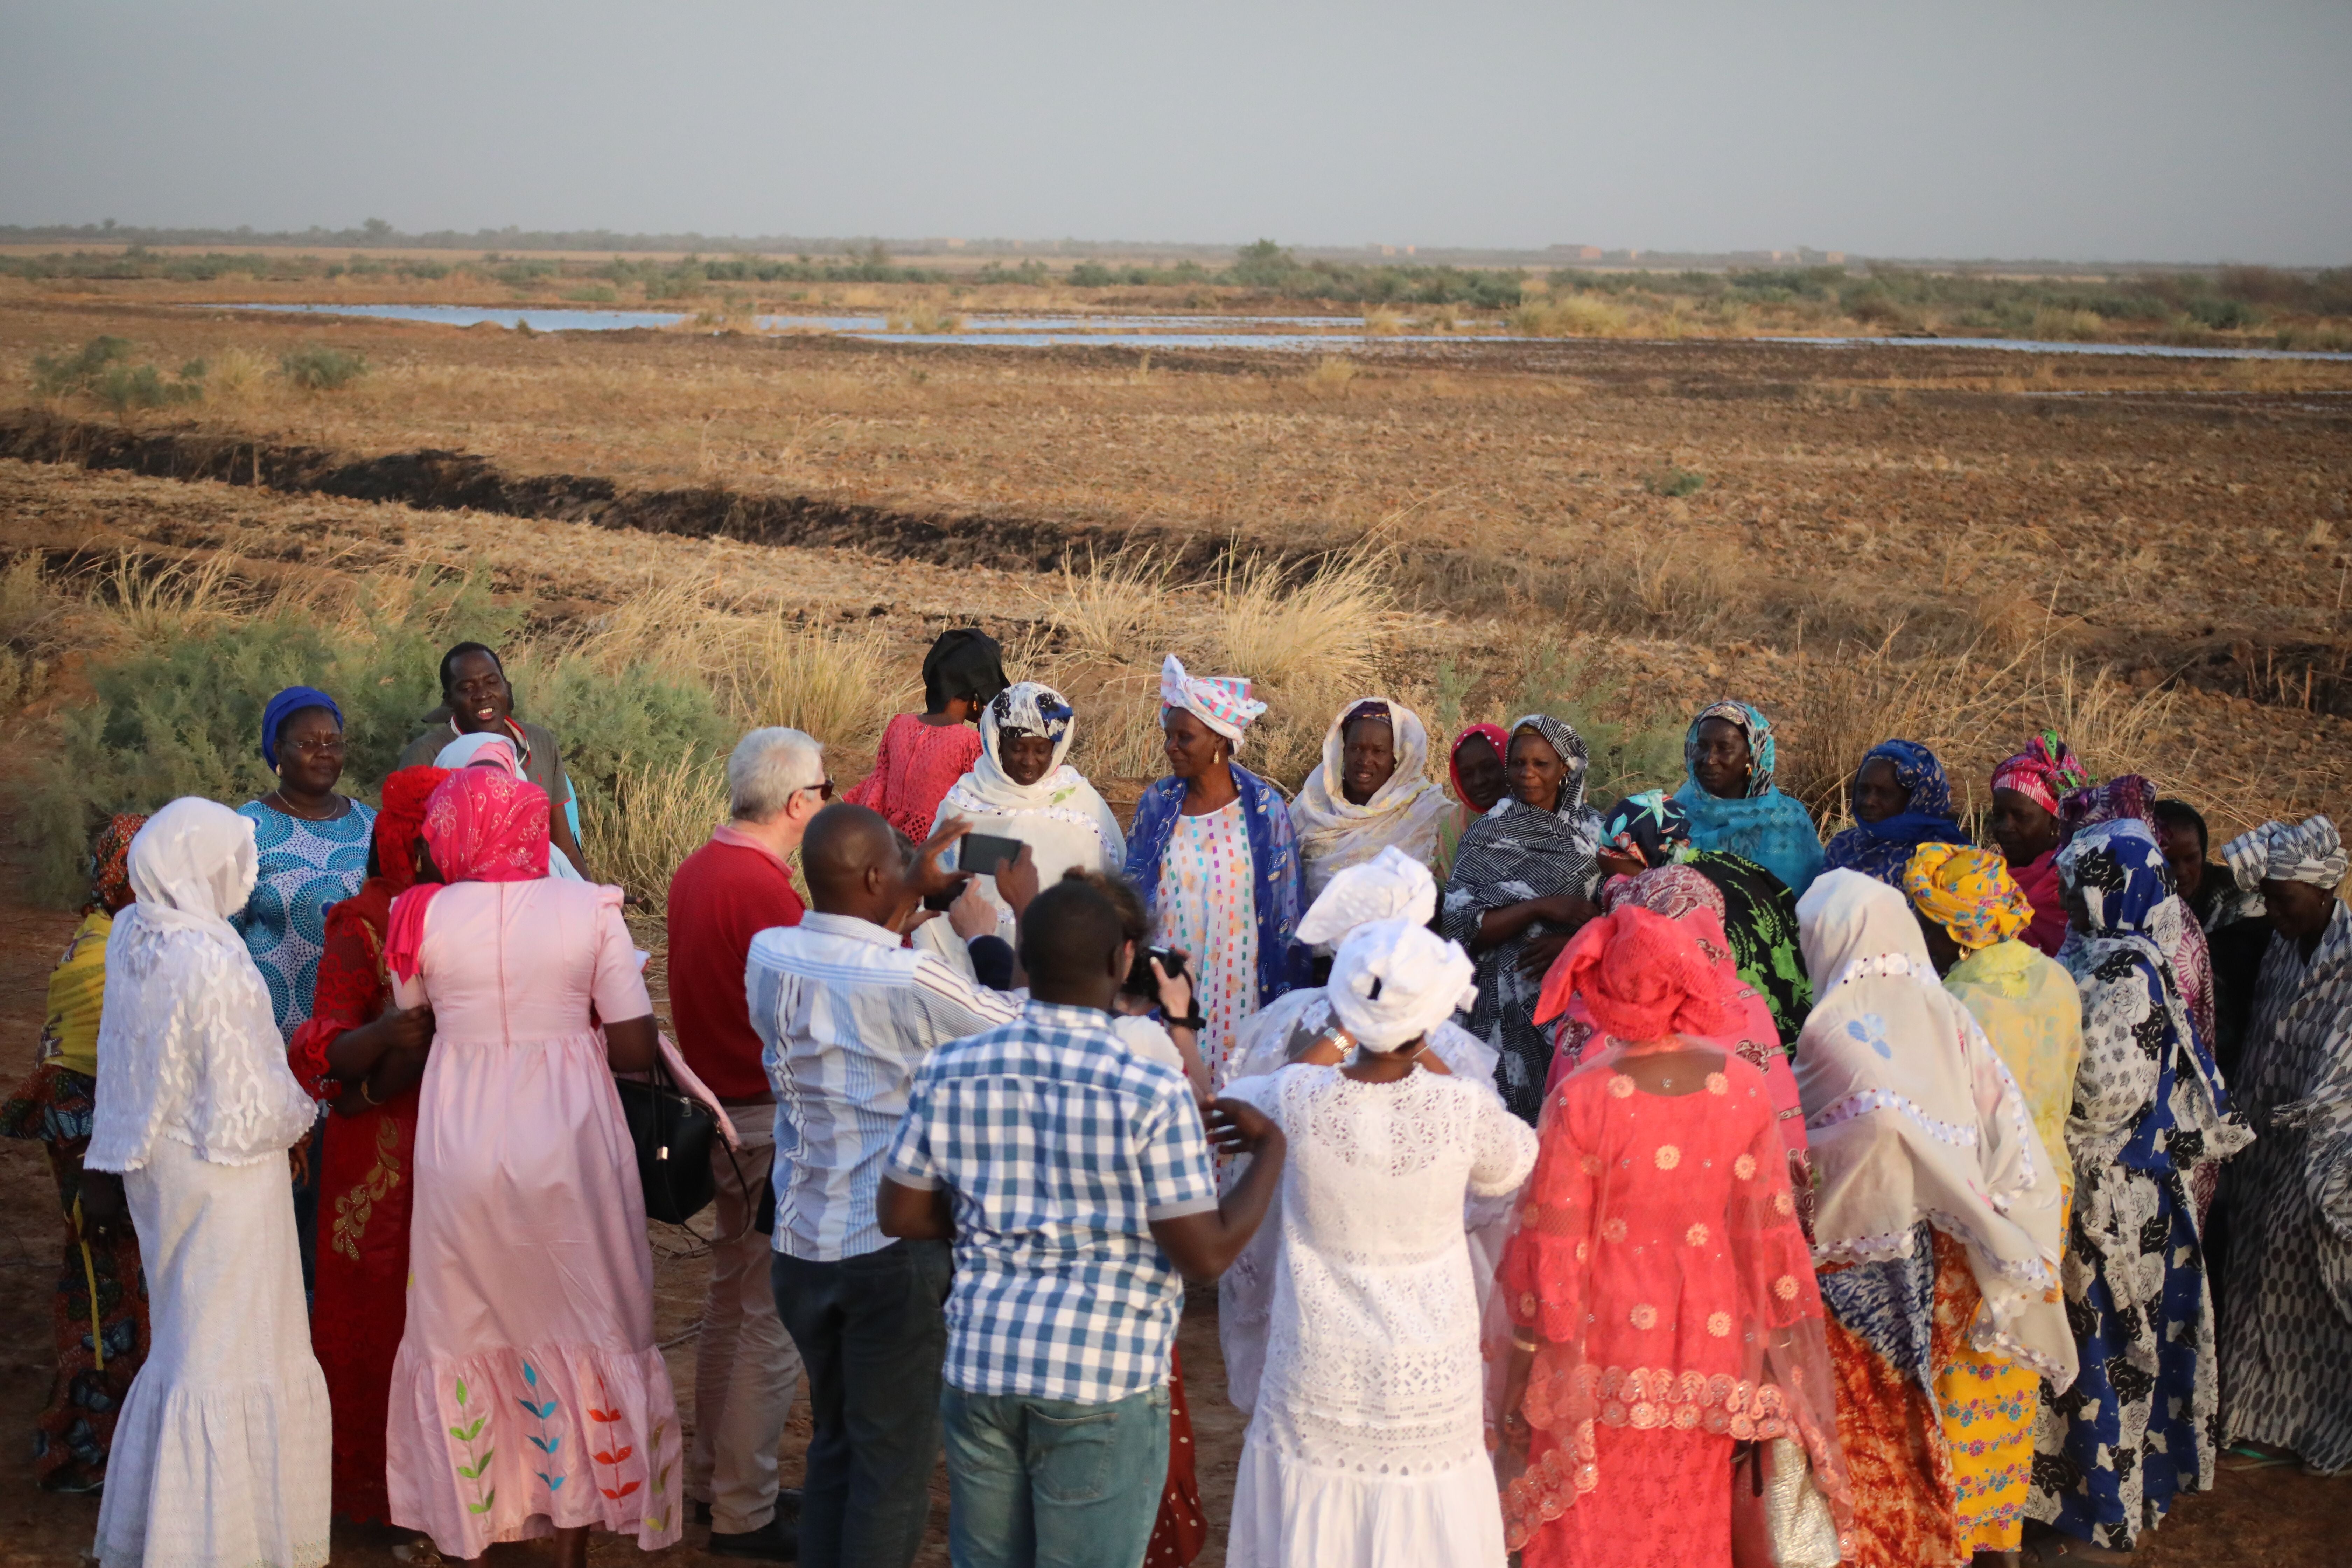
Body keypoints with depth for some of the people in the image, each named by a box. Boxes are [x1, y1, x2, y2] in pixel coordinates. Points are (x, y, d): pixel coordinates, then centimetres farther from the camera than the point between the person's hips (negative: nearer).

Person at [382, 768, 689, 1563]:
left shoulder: (423, 916, -5)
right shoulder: (591, 909, -7)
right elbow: (637, 1050, -8)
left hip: (461, 1140, 1)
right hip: (568, 1145, -1)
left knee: (463, 1332, 15)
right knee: (578, 1334, 12)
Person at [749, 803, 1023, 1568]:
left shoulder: (768, 956, -4)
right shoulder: (912, 982, -22)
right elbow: (1027, 1025, -8)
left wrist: (916, 892, 18)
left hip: (801, 1244, 6)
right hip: (894, 1248, -6)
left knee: (832, 1446, 21)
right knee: (895, 1463, 6)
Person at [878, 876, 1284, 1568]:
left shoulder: (948, 1072, -2)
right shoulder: (1152, 1095, -16)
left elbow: (902, 1215, 6)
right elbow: (1208, 1254, -12)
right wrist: (1270, 1151, 1)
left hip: (980, 1366, 4)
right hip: (1104, 1382, -4)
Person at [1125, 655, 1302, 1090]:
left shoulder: (1265, 808, -4)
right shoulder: (1157, 805, 2)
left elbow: (1286, 907, 2)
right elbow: (1131, 895, 11)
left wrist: (1283, 990, 2)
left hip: (1236, 978, -2)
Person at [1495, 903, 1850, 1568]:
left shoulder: (1581, 1101, -19)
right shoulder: (1745, 1089, -8)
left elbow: (1553, 1251, -14)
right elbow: (1774, 1233, -2)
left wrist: (1519, 1386, -3)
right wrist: (1784, 1358, 10)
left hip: (1607, 1351, -3)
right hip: (1709, 1353, 3)